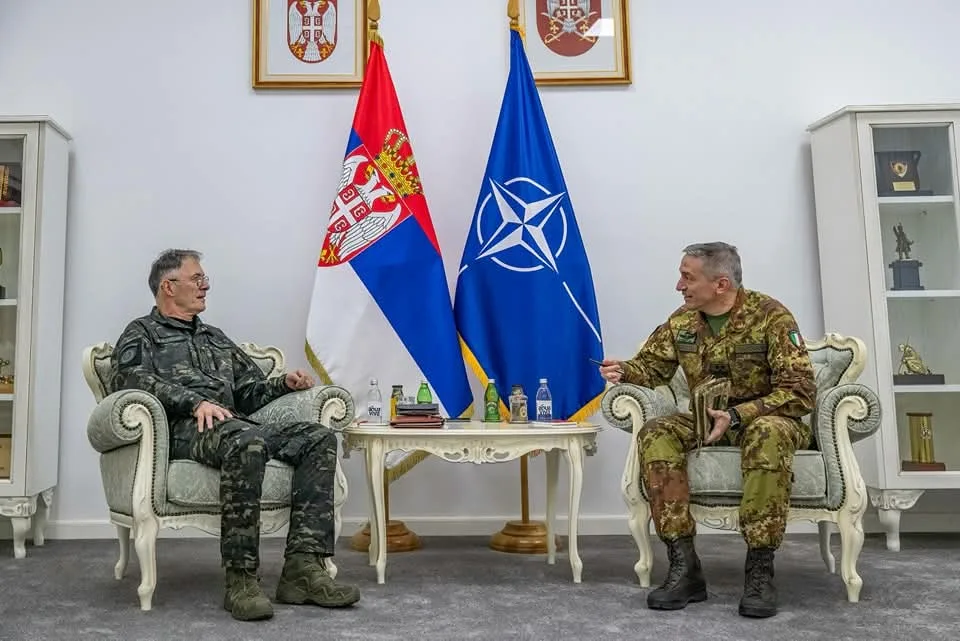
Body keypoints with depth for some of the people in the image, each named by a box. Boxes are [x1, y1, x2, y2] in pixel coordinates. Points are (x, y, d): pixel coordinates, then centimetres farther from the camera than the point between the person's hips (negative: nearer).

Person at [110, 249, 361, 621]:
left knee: (319, 438, -19)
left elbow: (250, 393, 32)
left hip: (236, 424, 7)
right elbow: (132, 378, -7)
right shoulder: (142, 333, 16)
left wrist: (283, 384, 10)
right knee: (247, 442, -40)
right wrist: (195, 401, -21)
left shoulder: (216, 339, 36)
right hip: (184, 429, -6)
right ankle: (241, 578, -33)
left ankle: (302, 566, -27)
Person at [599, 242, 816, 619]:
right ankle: (684, 566, -26)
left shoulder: (771, 316, -16)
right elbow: (653, 366, 12)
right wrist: (624, 371, -13)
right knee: (656, 434, -25)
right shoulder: (682, 321, -1)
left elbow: (800, 392, -19)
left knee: (768, 434, -40)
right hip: (707, 420, 4)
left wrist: (737, 415, -30)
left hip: (764, 418, -4)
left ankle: (759, 569, -30)